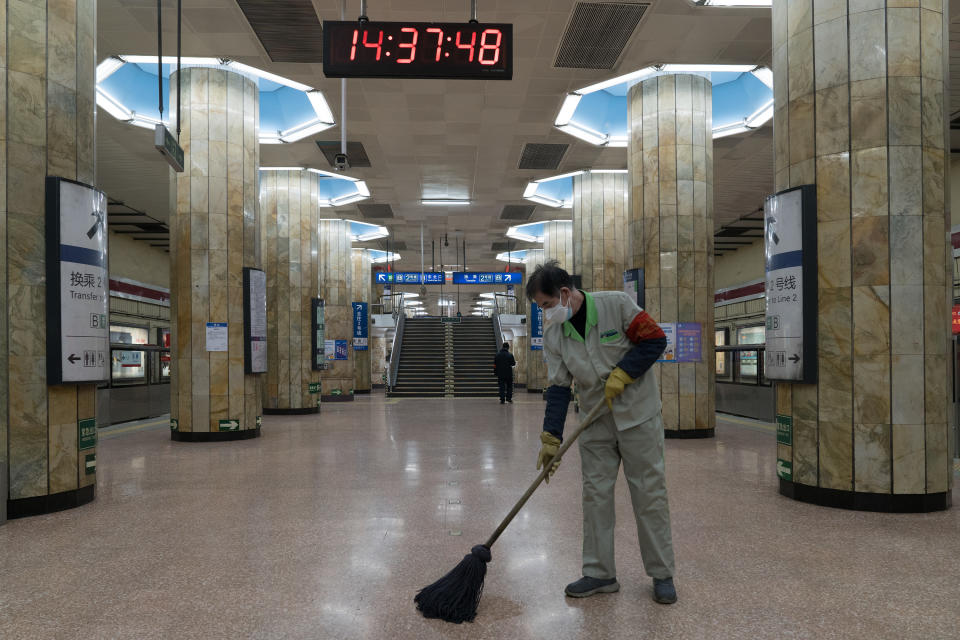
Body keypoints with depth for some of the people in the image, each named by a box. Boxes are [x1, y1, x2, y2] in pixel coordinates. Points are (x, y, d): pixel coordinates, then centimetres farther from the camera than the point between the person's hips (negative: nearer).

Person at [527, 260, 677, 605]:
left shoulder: (616, 304, -14)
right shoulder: (553, 334, 0)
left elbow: (655, 340, -11)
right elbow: (558, 387, -1)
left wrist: (621, 374, -19)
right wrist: (550, 438, -7)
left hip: (638, 415, -4)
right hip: (595, 422, 5)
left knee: (649, 492, 1)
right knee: (595, 494, 5)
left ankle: (662, 574, 14)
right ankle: (600, 573, 17)